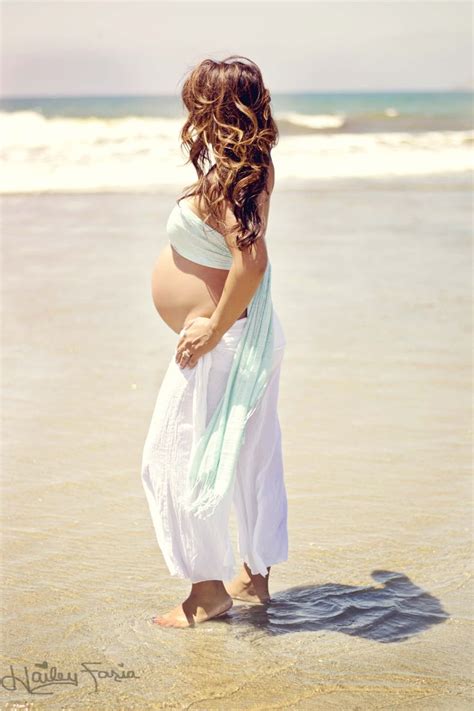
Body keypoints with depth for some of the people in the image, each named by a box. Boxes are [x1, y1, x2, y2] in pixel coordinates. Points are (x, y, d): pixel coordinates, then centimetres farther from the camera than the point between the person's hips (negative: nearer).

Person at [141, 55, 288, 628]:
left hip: (216, 342, -9)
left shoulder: (218, 181, -23)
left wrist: (214, 329, -26)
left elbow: (251, 259, -35)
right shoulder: (255, 170, 4)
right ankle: (254, 575, 30)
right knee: (252, 456, 17)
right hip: (252, 333, 9)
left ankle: (209, 590, 12)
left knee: (175, 462, 4)